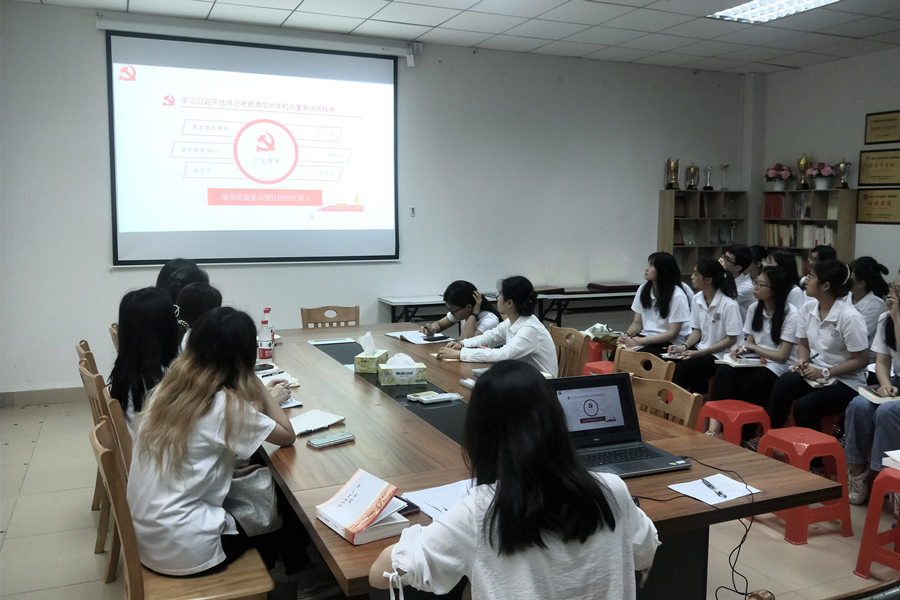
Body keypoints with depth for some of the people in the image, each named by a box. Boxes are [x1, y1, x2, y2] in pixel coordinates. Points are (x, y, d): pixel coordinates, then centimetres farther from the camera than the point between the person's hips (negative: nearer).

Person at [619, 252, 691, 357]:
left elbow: (672, 333, -13)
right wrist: (627, 335, -10)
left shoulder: (677, 296, -12)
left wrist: (641, 341, -21)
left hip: (670, 343, -5)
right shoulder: (643, 289, 8)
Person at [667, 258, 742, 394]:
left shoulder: (729, 304, -17)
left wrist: (699, 353, -17)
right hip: (700, 349, 6)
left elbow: (731, 340, -14)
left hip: (719, 355, -6)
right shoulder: (697, 298, 5)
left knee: (681, 369, -26)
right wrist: (684, 346, -9)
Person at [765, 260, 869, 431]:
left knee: (804, 406, -29)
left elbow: (860, 360, -11)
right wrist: (802, 360, -7)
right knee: (783, 383, -27)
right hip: (814, 373, 5)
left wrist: (825, 373, -17)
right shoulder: (807, 309, 3)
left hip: (846, 382, -5)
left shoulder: (850, 317, -16)